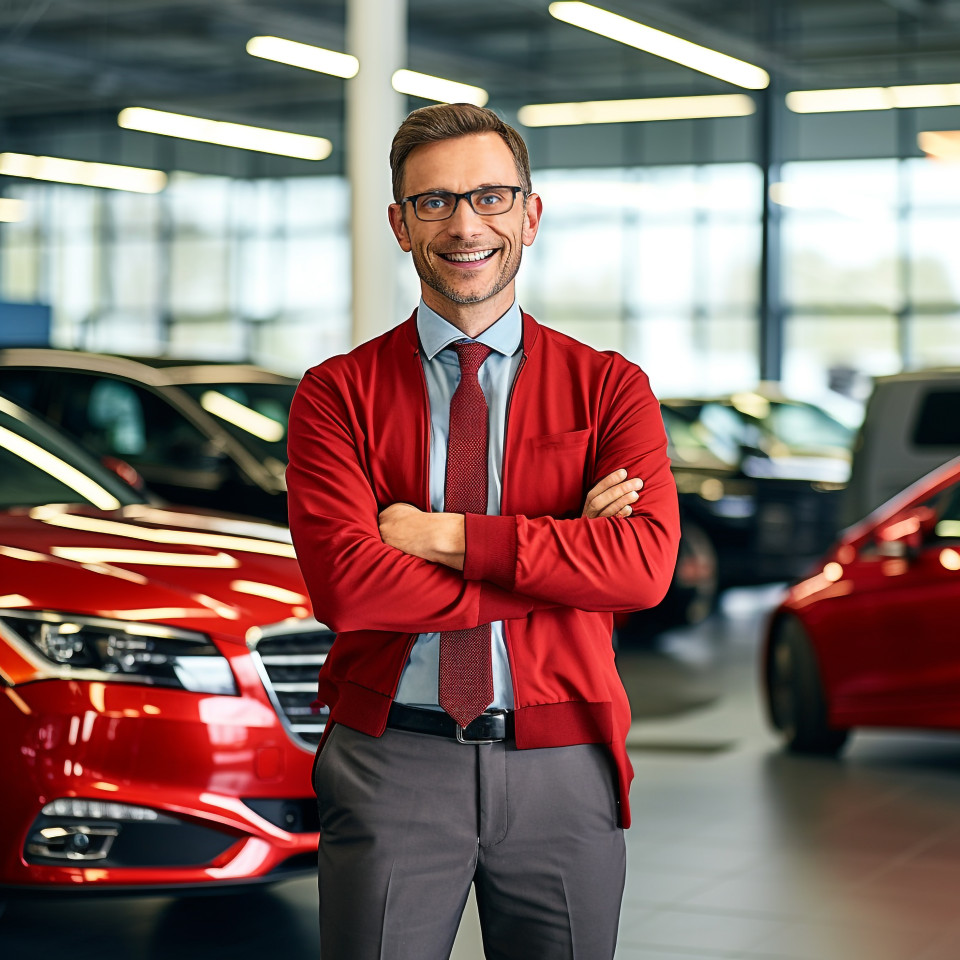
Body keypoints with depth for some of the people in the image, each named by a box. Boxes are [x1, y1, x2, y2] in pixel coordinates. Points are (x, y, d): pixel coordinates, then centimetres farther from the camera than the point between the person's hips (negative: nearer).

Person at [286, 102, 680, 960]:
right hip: (391, 758, -1)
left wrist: (443, 535, -16)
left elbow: (646, 563, -13)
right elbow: (345, 584, -14)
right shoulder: (336, 395, 1)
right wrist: (560, 554, -14)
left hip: (562, 770, 1)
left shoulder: (609, 388, 3)